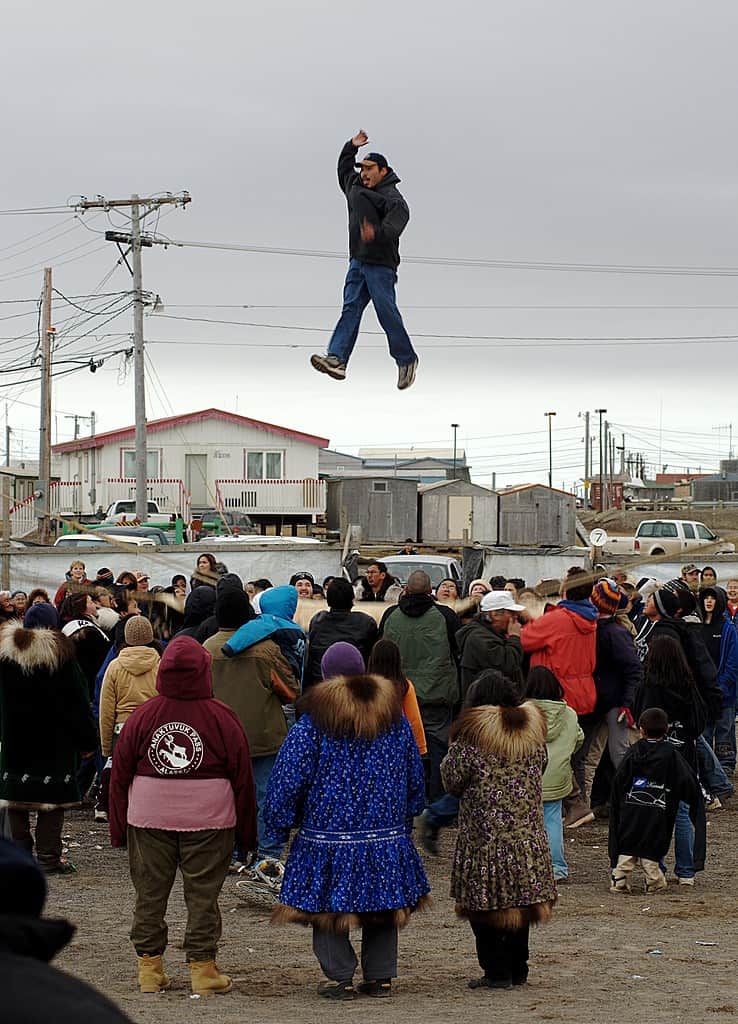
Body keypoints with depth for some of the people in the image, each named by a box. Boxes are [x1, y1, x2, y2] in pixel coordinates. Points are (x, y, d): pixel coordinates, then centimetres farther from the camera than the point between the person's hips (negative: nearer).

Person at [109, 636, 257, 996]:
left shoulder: (142, 716, -2)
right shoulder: (222, 718, -7)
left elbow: (120, 774, 3)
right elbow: (242, 777, -2)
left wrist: (118, 827, 12)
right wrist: (246, 832, 8)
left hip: (148, 818, 2)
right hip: (208, 820, -2)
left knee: (150, 894, 9)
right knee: (202, 896, 4)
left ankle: (148, 967, 12)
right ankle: (202, 969, 4)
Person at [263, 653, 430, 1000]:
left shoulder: (313, 723, -9)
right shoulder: (396, 718, 5)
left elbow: (288, 779, -9)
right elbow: (415, 778, 15)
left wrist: (279, 826, 2)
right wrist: (406, 818, 28)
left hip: (328, 836, -4)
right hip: (387, 835, 4)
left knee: (327, 906, 7)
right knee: (383, 906, 14)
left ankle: (340, 977, 5)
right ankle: (380, 976, 17)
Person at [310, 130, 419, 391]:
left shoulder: (394, 201, -10)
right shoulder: (356, 186, 15)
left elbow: (392, 230, -27)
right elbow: (344, 167, 36)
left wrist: (376, 233, -46)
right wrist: (351, 147, 23)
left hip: (381, 265, -7)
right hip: (357, 262, 7)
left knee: (387, 313, -6)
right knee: (351, 309, -6)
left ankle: (406, 360, 10)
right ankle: (337, 359, -20)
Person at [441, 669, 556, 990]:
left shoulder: (471, 737, -13)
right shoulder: (533, 731, 5)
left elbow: (452, 780, -4)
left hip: (485, 834, -6)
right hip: (529, 834, 6)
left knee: (486, 903, 3)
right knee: (520, 900, 15)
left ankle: (497, 972, 3)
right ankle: (518, 969, 20)